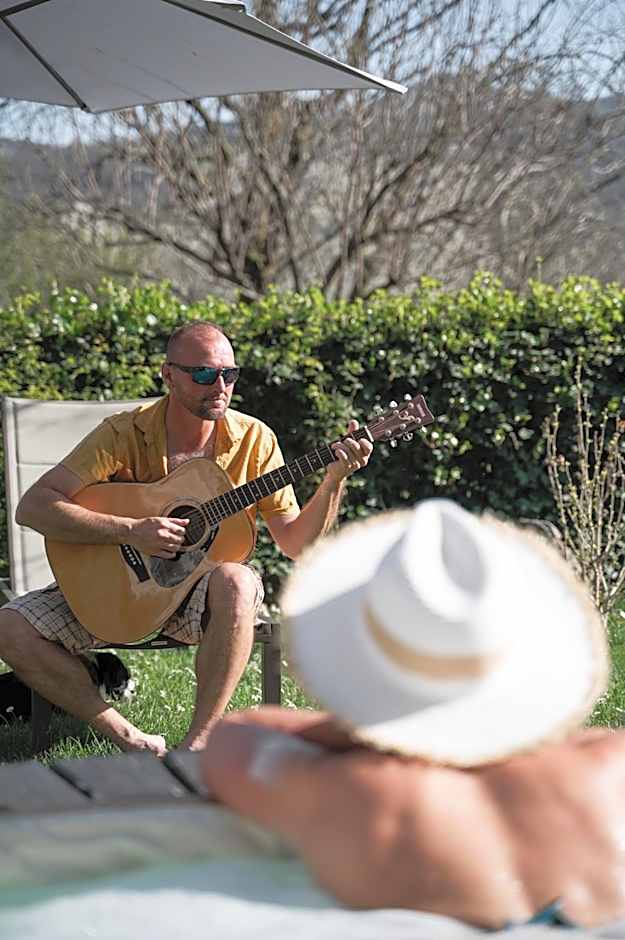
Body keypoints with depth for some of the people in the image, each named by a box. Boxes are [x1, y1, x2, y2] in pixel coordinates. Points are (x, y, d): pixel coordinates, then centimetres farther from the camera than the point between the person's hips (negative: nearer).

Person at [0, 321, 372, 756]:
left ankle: (198, 742, -27)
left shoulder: (253, 439, -5)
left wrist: (335, 480, -18)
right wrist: (130, 531, -29)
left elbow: (296, 543, -2)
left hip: (202, 588, 0)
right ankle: (124, 737, -10)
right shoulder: (124, 434, -12)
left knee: (236, 581, -37)